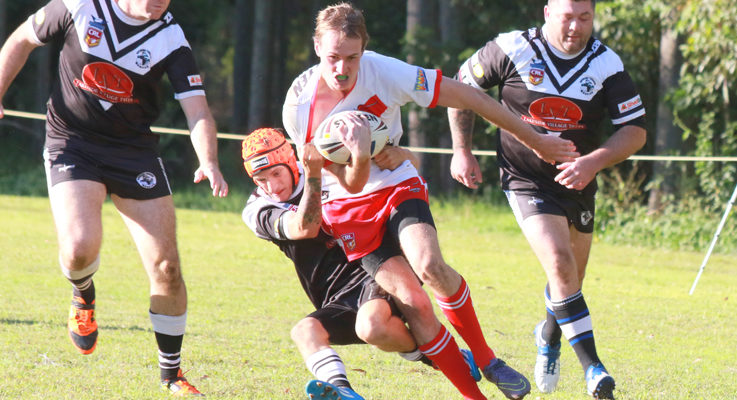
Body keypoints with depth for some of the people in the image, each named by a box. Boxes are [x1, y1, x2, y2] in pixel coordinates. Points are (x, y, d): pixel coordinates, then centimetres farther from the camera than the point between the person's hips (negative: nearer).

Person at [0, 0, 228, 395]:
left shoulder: (171, 39, -11)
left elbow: (197, 111, -18)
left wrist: (209, 162, -36)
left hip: (135, 151, 2)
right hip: (71, 144, -1)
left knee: (166, 268, -5)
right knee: (80, 248, -25)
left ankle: (171, 374, 16)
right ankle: (83, 296, 15)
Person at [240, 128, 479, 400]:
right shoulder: (257, 211, 4)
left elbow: (412, 163, 5)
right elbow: (305, 228, -16)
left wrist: (397, 155, -20)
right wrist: (312, 174, -25)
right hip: (338, 304, 3)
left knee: (371, 327, -33)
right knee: (304, 331, -27)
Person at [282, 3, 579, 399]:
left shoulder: (383, 72, -20)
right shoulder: (298, 105, -17)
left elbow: (466, 96, -12)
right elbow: (352, 184, -12)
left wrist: (534, 139, -6)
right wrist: (359, 158, -38)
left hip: (397, 186, 0)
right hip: (348, 206, 0)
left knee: (430, 265, -29)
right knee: (412, 303, -17)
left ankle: (486, 359, -7)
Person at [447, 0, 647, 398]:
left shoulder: (606, 64, -8)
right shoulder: (513, 50, -13)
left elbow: (635, 130, -6)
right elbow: (462, 86, 2)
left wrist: (594, 162, -23)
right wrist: (462, 150, 3)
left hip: (578, 182, 4)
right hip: (526, 181, -4)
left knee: (570, 282, 14)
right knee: (559, 263, -23)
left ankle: (549, 336, 47)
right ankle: (592, 367, -21)